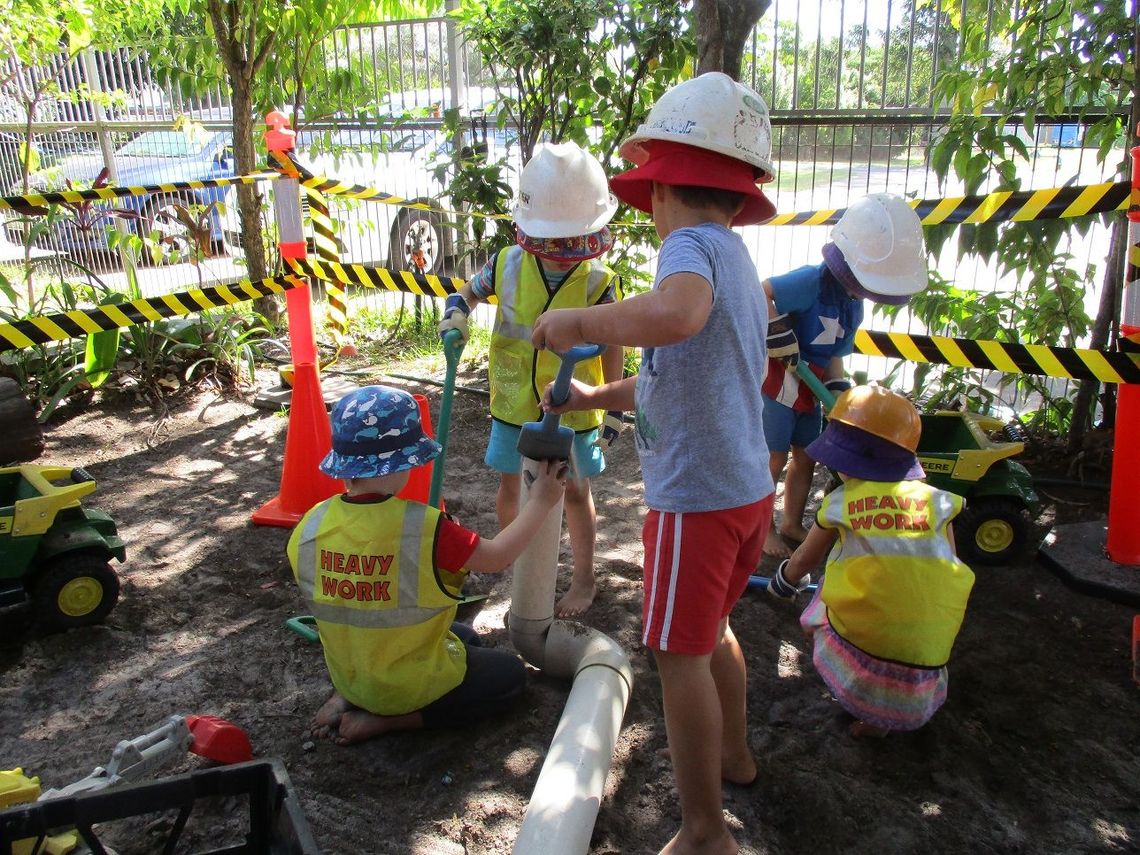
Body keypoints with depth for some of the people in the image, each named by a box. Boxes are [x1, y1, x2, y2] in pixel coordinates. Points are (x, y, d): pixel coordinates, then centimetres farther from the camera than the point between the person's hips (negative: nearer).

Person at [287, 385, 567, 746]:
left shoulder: (309, 528, -15)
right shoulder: (424, 527, -31)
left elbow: (330, 605, -1)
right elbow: (497, 557, -16)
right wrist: (541, 502, -3)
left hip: (347, 674, 7)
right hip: (412, 685, -6)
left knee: (464, 635, 29)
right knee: (510, 673, 17)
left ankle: (347, 698, 13)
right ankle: (382, 721, 2)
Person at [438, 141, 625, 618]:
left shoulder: (599, 283, -13)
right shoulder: (508, 265, -9)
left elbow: (611, 350, -6)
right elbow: (470, 291, 9)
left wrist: (614, 409, -5)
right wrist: (456, 313, -15)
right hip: (514, 403, 3)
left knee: (575, 491, 10)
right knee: (510, 487, 15)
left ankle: (584, 580, 29)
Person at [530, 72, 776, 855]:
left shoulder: (694, 246, -16)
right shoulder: (736, 255, 13)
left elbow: (675, 313, -42)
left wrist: (577, 322, -27)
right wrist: (594, 398, 25)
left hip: (699, 497, -9)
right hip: (747, 488, 9)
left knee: (681, 655, 4)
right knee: (712, 630, 26)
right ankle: (734, 755, 47)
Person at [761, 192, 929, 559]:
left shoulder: (854, 306, 5)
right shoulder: (812, 281, -25)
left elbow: (834, 356, 8)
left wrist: (839, 394, -3)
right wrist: (779, 335, -34)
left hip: (809, 390, 9)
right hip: (778, 385, -9)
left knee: (806, 457, 16)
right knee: (774, 459, 3)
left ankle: (792, 523, 33)